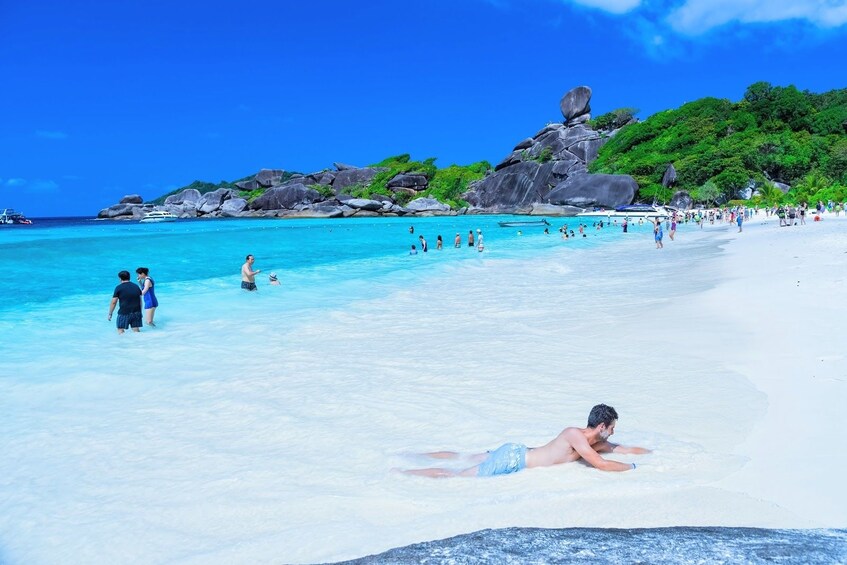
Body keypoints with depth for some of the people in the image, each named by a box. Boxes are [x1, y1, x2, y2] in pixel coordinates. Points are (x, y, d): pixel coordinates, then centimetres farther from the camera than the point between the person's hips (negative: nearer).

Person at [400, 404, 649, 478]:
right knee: (457, 475, -10)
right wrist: (633, 466, -12)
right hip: (512, 459, -8)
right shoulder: (576, 435, -19)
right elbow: (602, 464, -25)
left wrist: (650, 452, 20)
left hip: (515, 454, 8)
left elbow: (617, 448, 22)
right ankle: (400, 472, -8)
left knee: (462, 459, 16)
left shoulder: (592, 440, 8)